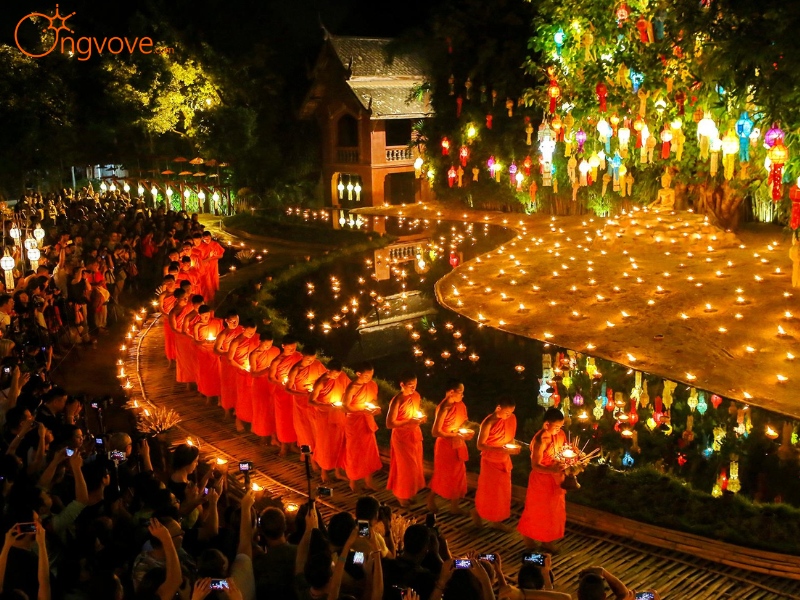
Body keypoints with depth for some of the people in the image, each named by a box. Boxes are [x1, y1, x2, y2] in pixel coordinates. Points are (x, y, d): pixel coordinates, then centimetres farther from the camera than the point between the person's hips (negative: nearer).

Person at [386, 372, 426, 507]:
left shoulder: (416, 396, -2)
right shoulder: (397, 401, -23)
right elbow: (389, 424, -22)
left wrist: (421, 418, -5)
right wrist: (408, 421, -27)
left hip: (415, 435, 7)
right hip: (402, 437, -7)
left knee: (415, 466, 16)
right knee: (405, 467, 4)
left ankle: (408, 493, 33)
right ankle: (401, 495, 24)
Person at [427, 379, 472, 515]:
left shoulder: (459, 405, -1)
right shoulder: (444, 408, -24)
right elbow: (435, 432, -23)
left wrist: (467, 431, -4)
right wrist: (455, 435, -22)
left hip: (457, 445, 8)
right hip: (445, 446, -7)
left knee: (457, 475, 13)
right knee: (443, 475, 6)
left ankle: (454, 505, 25)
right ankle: (431, 499, 28)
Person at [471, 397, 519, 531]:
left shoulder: (512, 418, -5)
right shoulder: (489, 423, -23)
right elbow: (480, 445, -21)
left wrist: (513, 447, -9)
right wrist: (500, 449, -29)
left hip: (504, 460, 6)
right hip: (490, 461, -6)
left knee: (503, 491, 12)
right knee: (488, 490, 6)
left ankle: (497, 520, 25)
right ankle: (477, 511, 32)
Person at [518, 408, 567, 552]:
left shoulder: (560, 434, -5)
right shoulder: (540, 440, -26)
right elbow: (535, 466, -24)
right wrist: (552, 470, -39)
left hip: (556, 480, 7)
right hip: (541, 480, -7)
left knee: (555, 511, 17)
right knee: (538, 512, 9)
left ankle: (549, 542, 35)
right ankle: (530, 541, 28)